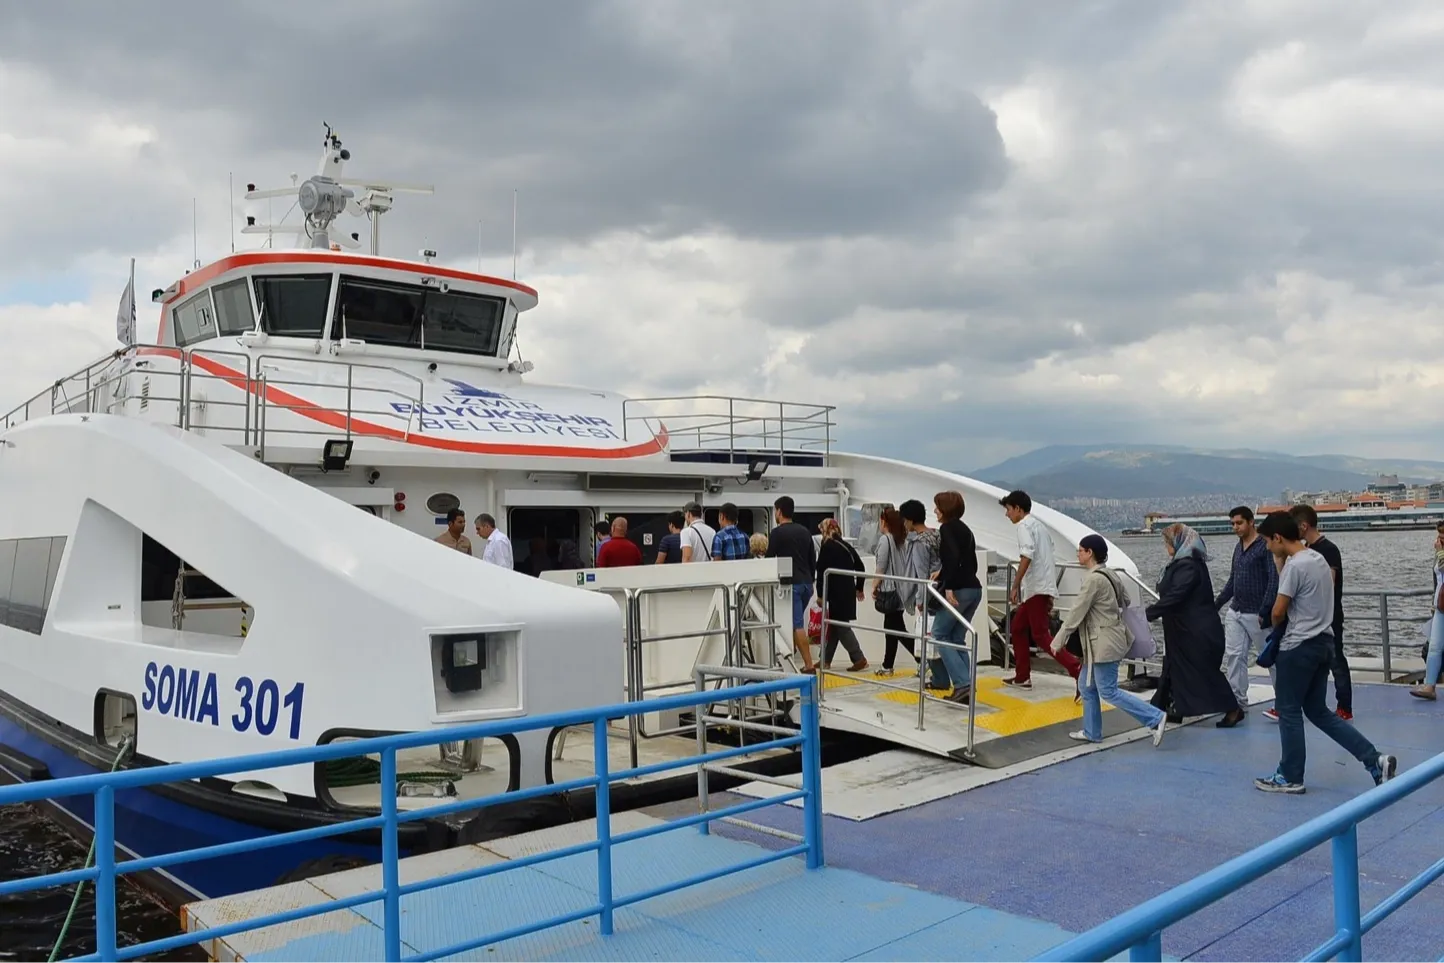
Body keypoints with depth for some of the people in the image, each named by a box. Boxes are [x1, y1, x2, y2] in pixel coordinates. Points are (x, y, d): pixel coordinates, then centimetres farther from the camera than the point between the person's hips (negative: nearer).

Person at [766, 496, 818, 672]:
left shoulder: (777, 532, -7)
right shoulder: (805, 531, 14)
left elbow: (769, 559, -4)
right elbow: (813, 560, 16)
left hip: (790, 584, -7)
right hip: (806, 583, 7)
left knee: (797, 625, -8)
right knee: (794, 622, 18)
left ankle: (809, 666, -13)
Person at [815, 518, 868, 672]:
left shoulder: (827, 547, -9)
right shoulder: (847, 546, 12)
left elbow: (822, 572, -14)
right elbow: (861, 568, 16)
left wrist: (820, 595, -8)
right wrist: (859, 588, 26)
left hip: (836, 593, -8)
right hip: (848, 591, 8)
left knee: (841, 626, -3)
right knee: (834, 625, 13)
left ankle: (859, 658, -8)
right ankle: (825, 660, 18)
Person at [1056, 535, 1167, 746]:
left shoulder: (1093, 579, -20)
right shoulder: (1109, 575, 9)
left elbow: (1077, 612, -18)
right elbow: (1126, 601, 19)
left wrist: (1059, 640, -12)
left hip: (1104, 643, -10)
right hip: (1103, 641, 10)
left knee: (1109, 692, -4)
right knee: (1087, 685, 16)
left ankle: (1155, 718, -2)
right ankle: (1092, 732, 22)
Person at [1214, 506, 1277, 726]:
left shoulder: (1265, 547, -10)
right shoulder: (1238, 547, 13)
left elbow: (1274, 581, -15)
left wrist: (1264, 612, -20)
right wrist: (1215, 605, 16)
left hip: (1256, 615, -7)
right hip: (1235, 612, 7)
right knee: (1233, 656, 0)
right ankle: (1238, 705, 2)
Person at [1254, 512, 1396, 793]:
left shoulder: (1294, 565, -18)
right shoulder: (1318, 558, 11)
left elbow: (1279, 612, -16)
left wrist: (1275, 626, 7)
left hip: (1299, 646, -9)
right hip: (1323, 642, 9)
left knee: (1288, 710, 3)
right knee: (1318, 711, 16)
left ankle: (1290, 777, 12)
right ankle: (1375, 760, 10)